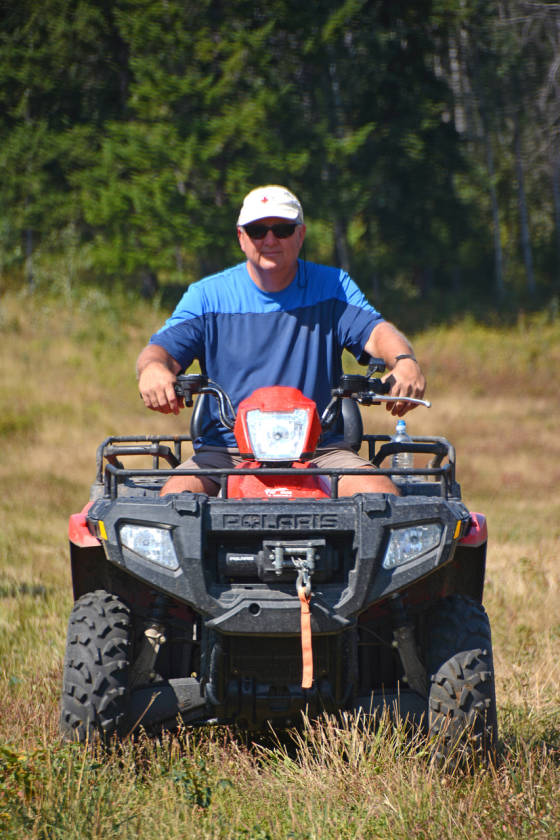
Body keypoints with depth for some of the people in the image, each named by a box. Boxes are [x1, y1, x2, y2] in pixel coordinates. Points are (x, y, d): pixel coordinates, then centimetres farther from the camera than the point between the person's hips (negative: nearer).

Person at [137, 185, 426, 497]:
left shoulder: (332, 287, 10)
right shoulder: (208, 296, 9)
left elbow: (376, 331, -3)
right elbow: (163, 348, -1)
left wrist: (404, 360, -28)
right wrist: (153, 368, -27)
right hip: (226, 452, 0)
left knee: (381, 492, -26)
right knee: (177, 493, -29)